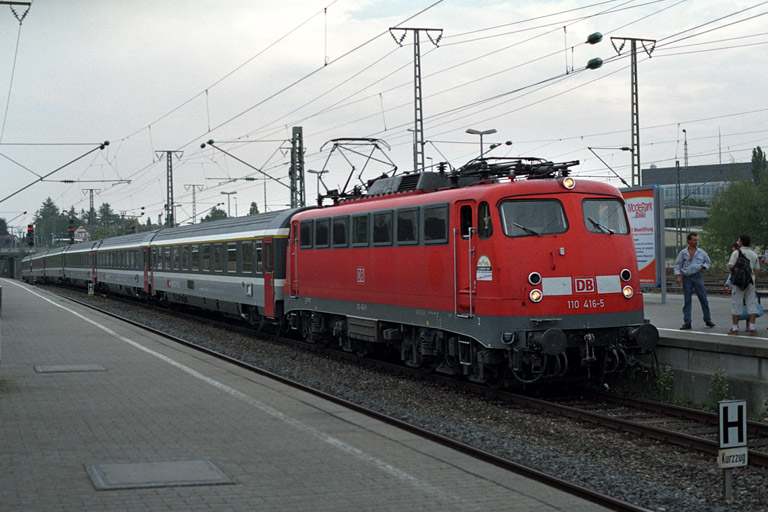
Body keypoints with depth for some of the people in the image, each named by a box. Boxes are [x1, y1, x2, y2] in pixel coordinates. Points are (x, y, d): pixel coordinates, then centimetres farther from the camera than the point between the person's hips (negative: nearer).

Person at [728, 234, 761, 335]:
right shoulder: (754, 255, 10)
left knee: (736, 304, 1)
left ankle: (735, 328, 3)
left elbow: (731, 266, -15)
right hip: (750, 281, 4)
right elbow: (756, 270, 11)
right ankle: (752, 328, 0)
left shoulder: (736, 253, -5)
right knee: (751, 304, 5)